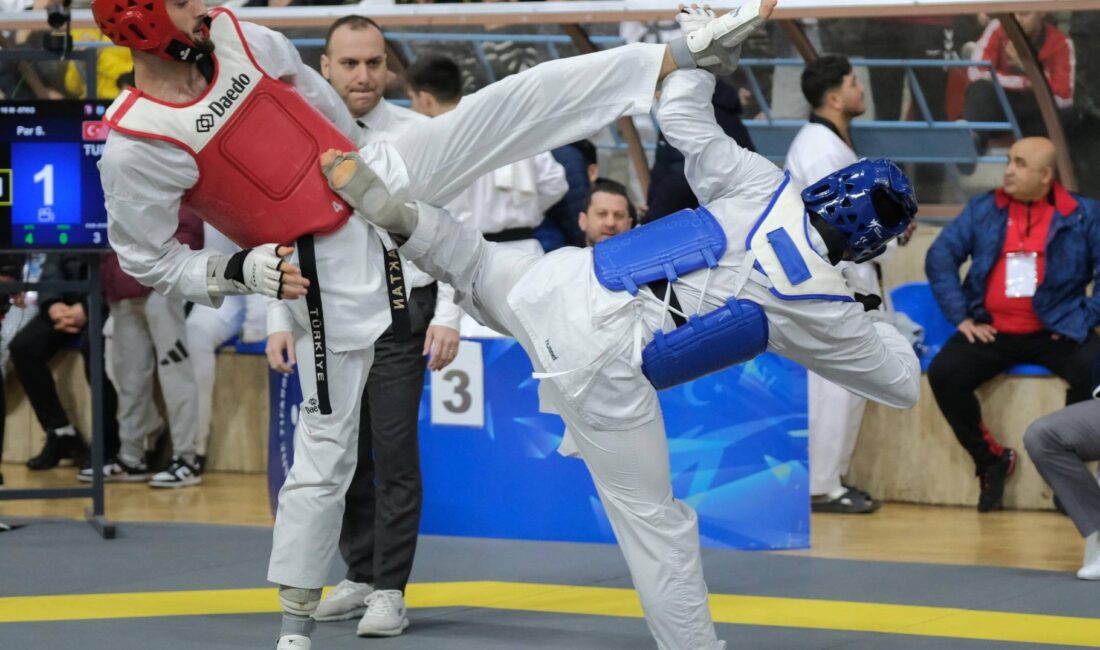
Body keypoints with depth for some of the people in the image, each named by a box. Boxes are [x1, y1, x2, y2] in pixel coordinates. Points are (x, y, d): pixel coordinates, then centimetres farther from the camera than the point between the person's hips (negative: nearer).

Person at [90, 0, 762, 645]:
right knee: (327, 446, -1)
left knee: (525, 99, -4)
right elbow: (147, 258, -10)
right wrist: (241, 269, -24)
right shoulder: (135, 144, -21)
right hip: (326, 265, -5)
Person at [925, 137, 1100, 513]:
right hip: (991, 331, 2)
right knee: (943, 374, -23)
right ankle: (991, 460, -2)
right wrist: (961, 317, -3)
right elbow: (941, 256, 5)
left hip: (1054, 333, -2)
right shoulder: (983, 210, 9)